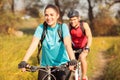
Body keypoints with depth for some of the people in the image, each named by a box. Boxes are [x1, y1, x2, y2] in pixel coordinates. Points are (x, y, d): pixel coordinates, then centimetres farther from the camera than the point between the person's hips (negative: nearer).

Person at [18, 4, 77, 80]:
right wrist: (24, 61, -32)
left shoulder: (63, 27, -9)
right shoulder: (41, 28, -5)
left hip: (62, 65, -2)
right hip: (45, 65, 2)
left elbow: (68, 44, -23)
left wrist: (73, 60, -40)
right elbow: (33, 45, -17)